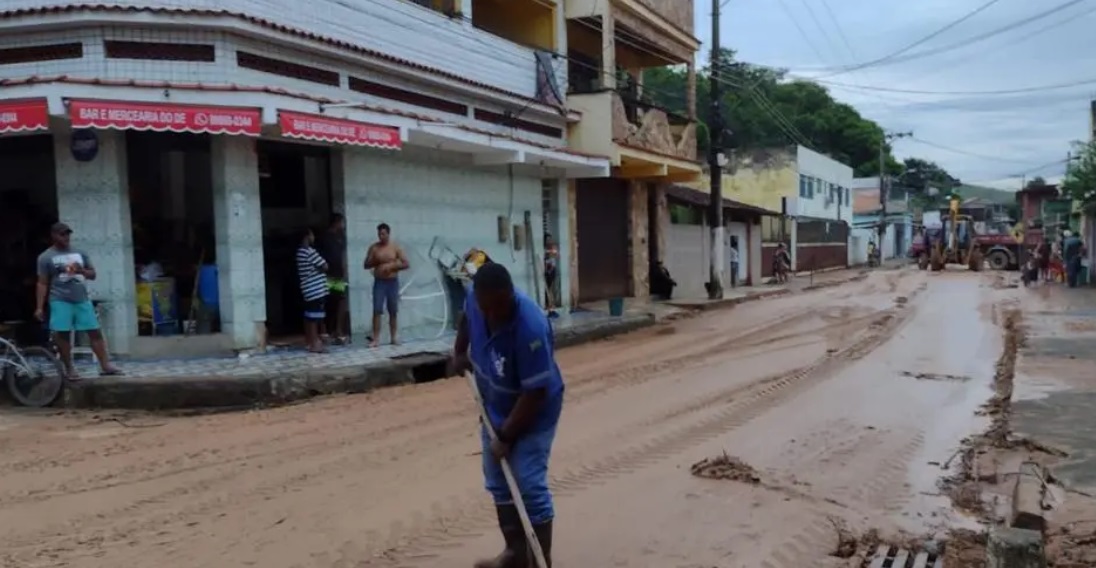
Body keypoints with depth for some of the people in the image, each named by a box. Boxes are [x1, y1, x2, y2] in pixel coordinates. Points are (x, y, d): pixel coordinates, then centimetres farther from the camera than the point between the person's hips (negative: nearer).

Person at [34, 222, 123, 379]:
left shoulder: (80, 253, 12)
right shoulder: (46, 257, 1)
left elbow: (93, 274, 15)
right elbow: (42, 283, 1)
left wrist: (81, 270, -8)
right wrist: (39, 307, -4)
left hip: (83, 299, 3)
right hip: (60, 301, -3)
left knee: (95, 332, -1)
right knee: (63, 335, -2)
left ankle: (105, 366, 1)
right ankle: (69, 368, 10)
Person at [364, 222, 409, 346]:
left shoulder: (395, 248, 0)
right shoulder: (373, 248, 3)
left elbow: (406, 264, -3)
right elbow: (366, 265, 4)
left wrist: (391, 266, -14)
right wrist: (375, 261, -14)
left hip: (393, 282, 0)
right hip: (379, 282, 0)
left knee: (393, 311, 6)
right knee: (377, 311, -7)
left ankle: (393, 338, 14)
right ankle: (376, 339, -6)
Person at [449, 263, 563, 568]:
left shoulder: (530, 328, -37)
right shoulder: (477, 301, -17)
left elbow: (534, 394, -31)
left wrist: (506, 437, -24)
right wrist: (459, 353, 7)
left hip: (534, 414, -7)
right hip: (496, 408, 8)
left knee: (530, 486, -9)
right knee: (499, 482, 15)